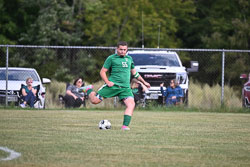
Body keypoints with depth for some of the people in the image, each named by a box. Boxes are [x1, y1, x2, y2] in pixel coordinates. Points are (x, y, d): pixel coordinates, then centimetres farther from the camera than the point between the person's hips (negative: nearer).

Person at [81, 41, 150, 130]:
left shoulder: (129, 59, 18)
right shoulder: (111, 58, 1)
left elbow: (134, 73, 31)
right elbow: (102, 71, 1)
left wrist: (144, 82, 32)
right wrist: (107, 82, -14)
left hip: (125, 88, 4)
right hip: (113, 85, -4)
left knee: (131, 104, -19)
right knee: (95, 100, -8)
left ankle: (125, 125, -18)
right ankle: (90, 91, 26)